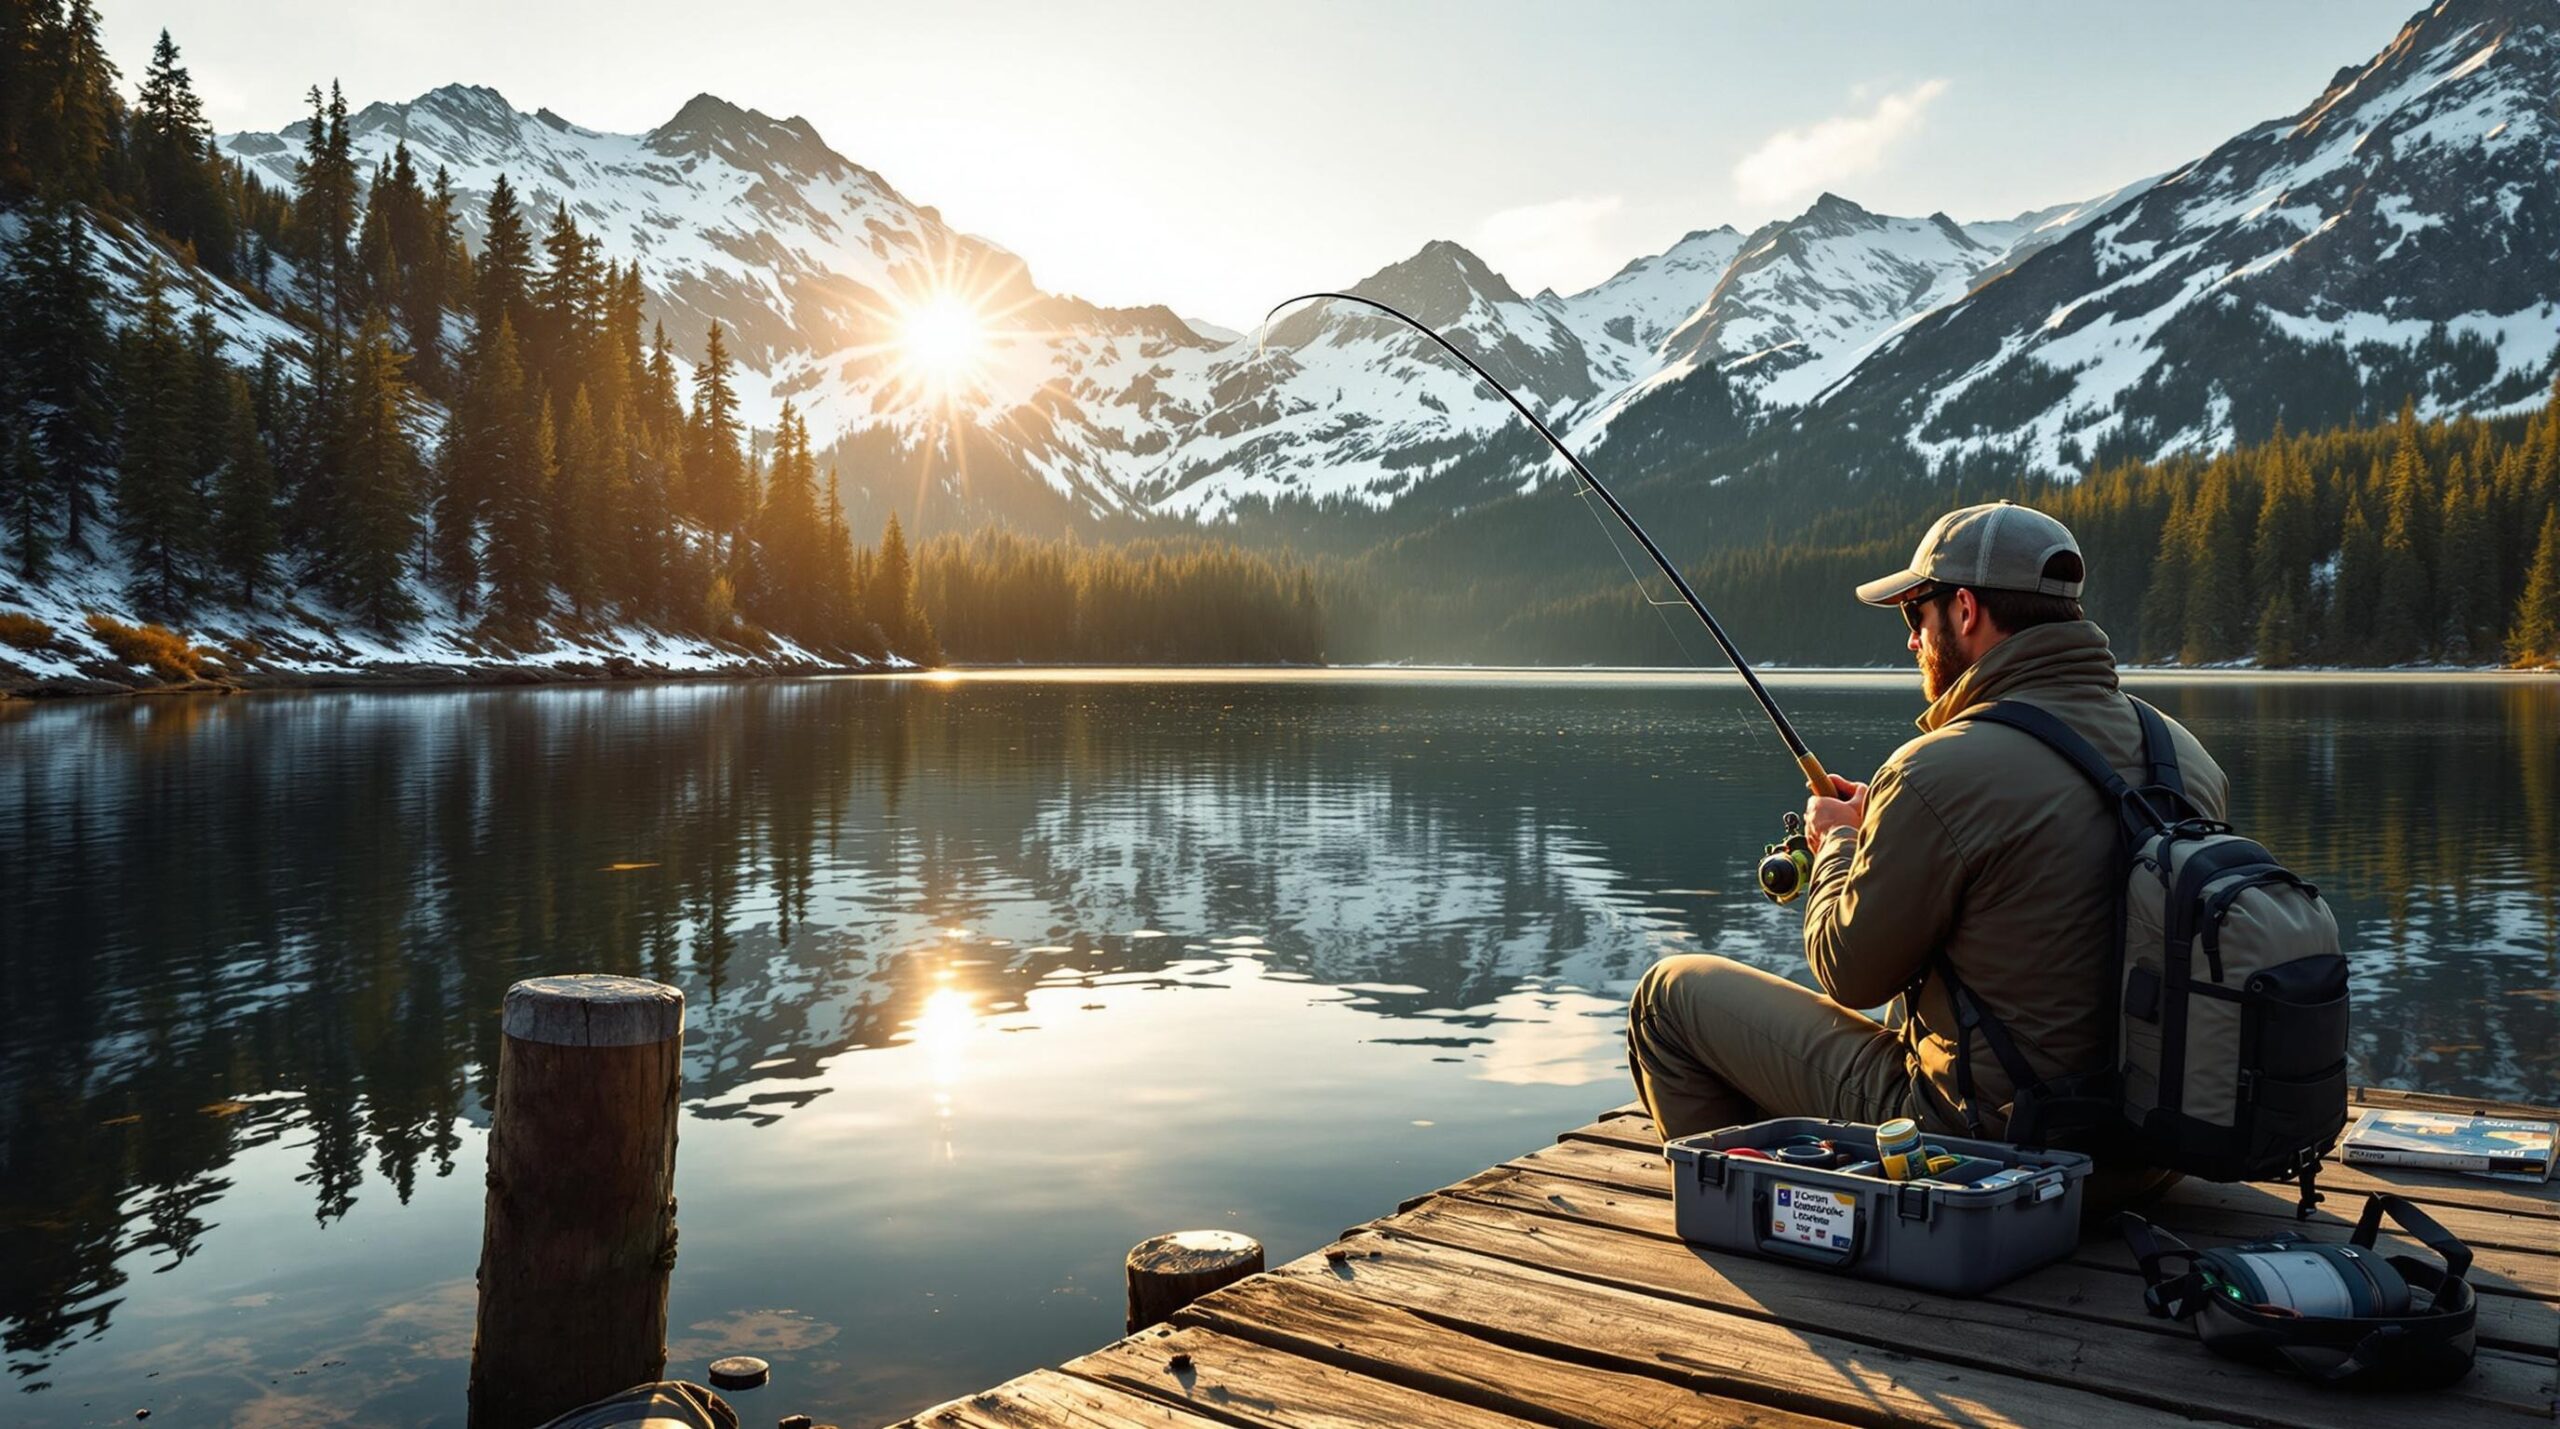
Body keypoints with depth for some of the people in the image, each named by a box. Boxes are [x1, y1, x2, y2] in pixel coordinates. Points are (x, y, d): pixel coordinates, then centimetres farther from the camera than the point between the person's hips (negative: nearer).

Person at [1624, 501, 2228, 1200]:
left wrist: (1838, 843, 8)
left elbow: (1850, 974, -10)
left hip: (1987, 1144, -8)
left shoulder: (1941, 774, -23)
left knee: (1671, 994, 4)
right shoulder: (2188, 757, 1)